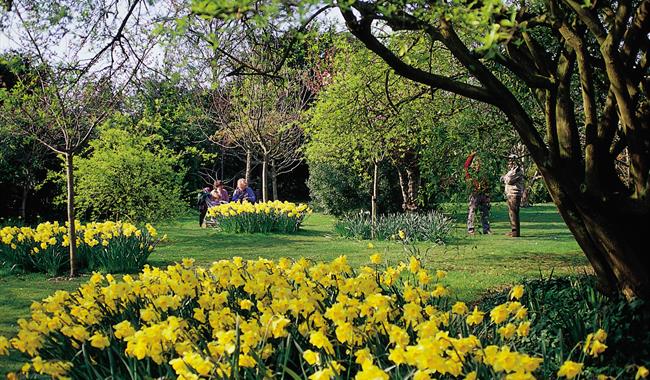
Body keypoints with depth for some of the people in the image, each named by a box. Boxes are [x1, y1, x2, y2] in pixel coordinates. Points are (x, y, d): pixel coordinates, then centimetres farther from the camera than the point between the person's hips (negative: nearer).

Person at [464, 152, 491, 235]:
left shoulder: (482, 174, 17)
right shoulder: (469, 172, 1)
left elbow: (487, 186, 18)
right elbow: (466, 165, -21)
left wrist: (488, 196, 12)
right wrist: (471, 156, -20)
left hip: (483, 196, 6)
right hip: (474, 195, -6)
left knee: (485, 213, 8)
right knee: (471, 213, -4)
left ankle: (486, 229, 15)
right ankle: (470, 229, 1)